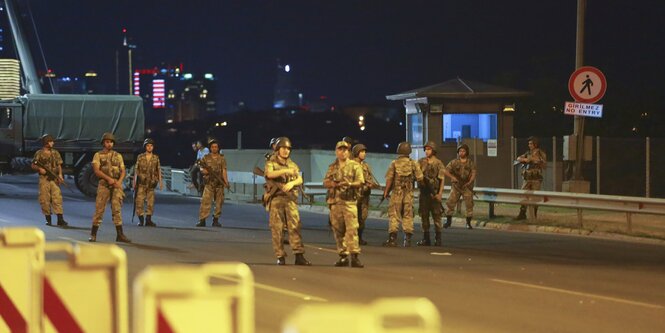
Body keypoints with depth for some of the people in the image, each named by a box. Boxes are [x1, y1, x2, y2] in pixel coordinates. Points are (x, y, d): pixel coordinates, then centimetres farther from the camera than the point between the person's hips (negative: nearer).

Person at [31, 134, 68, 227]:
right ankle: (48, 219, 12)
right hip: (44, 179, -2)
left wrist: (60, 175, -4)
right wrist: (39, 169, -14)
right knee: (45, 199, 1)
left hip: (54, 179, 2)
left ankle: (60, 220, -11)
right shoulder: (39, 153, 1)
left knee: (57, 198, -6)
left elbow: (59, 165, 11)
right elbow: (33, 165, 4)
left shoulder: (55, 153, 10)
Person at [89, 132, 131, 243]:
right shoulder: (98, 155, 4)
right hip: (104, 184, -2)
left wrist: (119, 181, -9)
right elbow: (96, 170, -8)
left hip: (116, 185, 2)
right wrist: (108, 178, -18)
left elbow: (123, 171, 10)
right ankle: (93, 234, 6)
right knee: (99, 209, -2)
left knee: (117, 209, -2)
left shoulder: (118, 156, 14)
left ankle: (120, 235, -4)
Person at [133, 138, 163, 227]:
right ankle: (140, 220, 2)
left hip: (151, 183, 2)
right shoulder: (140, 157, 3)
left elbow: (159, 170, 6)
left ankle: (148, 220, 9)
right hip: (141, 183, -2)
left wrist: (160, 182, -2)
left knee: (150, 202, 3)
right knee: (139, 201, -5)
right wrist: (134, 182, 1)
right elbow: (136, 170, 4)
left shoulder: (156, 158, 7)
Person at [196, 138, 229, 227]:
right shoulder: (206, 158, 5)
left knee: (219, 203, 5)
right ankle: (202, 220, -11)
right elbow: (201, 168, 11)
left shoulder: (221, 158, 5)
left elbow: (224, 171, -2)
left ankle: (216, 220, 14)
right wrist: (203, 170, -12)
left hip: (219, 184, 1)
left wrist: (226, 182, -13)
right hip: (209, 184, -1)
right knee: (205, 201, -10)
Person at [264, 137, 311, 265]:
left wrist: (292, 183, -11)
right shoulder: (271, 163, 4)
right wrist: (285, 171, -26)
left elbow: (300, 179, 10)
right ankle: (280, 257, 1)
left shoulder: (293, 165, 18)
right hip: (276, 198, -3)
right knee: (277, 228, -3)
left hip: (290, 198, 3)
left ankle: (299, 256, -10)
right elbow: (270, 174, -17)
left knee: (294, 226, -6)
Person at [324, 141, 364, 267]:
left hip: (349, 201, -4)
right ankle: (343, 256, 11)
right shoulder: (332, 167, 17)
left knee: (352, 229, -13)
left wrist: (350, 184, -22)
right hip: (334, 202, 4)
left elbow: (360, 182, -3)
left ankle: (354, 256, -17)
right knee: (338, 230, 5)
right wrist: (332, 184, -8)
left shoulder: (355, 166, 4)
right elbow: (325, 183, 15)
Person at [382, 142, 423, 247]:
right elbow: (420, 178, -1)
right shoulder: (413, 164, -1)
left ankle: (392, 238, -4)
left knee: (394, 215, 2)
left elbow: (389, 179, -7)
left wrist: (386, 191, 3)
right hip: (409, 194, 2)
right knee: (408, 216, 8)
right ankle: (408, 239, 7)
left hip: (396, 192, -2)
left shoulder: (394, 163, -6)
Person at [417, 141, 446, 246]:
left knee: (436, 216, -2)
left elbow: (442, 179, -4)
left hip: (434, 193, -4)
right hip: (424, 192, 4)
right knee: (424, 215, 6)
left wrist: (440, 193, -12)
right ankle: (426, 239, 12)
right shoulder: (421, 162, 7)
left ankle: (438, 239, 2)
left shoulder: (438, 164, -3)